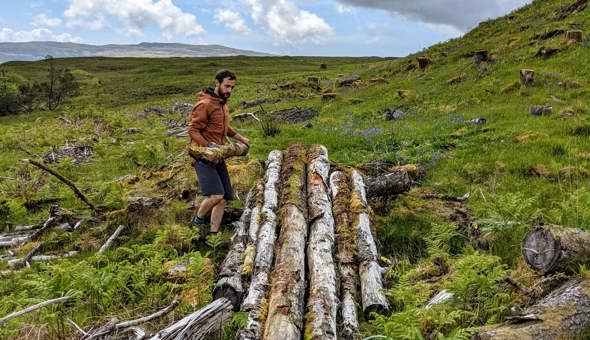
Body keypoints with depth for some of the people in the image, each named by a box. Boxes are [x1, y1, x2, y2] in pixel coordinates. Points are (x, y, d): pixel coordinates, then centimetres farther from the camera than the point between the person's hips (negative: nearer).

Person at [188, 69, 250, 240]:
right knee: (216, 195, -23)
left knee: (224, 198, 7)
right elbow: (193, 130, -17)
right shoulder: (205, 104, -13)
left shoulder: (223, 103, 17)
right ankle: (198, 220, 4)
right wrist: (209, 146, -28)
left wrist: (241, 138, 29)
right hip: (203, 156, -9)